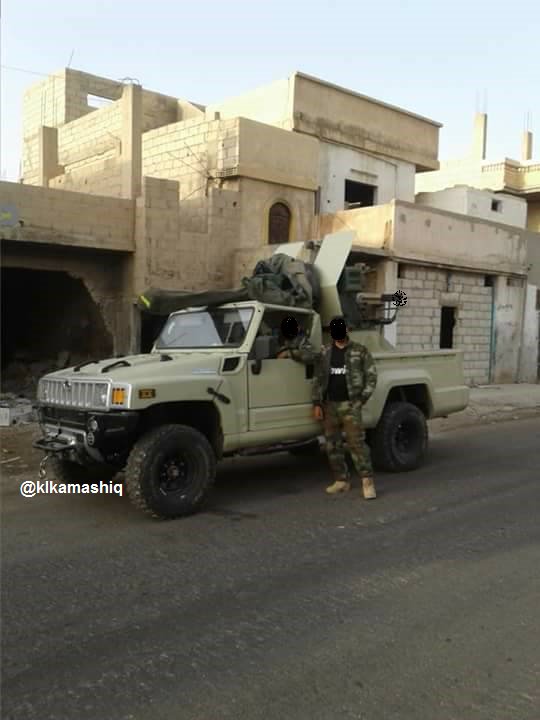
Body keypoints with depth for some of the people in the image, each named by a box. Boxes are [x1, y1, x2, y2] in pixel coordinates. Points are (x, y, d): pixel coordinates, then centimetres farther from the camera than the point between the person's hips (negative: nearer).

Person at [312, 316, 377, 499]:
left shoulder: (360, 351, 1)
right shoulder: (324, 353, 10)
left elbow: (371, 376, 1)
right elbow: (318, 379, 10)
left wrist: (362, 399, -6)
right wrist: (317, 403, 3)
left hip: (350, 404, -4)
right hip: (329, 405, 4)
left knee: (356, 442, -12)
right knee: (332, 445, 8)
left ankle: (367, 481, -6)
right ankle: (341, 480, 19)